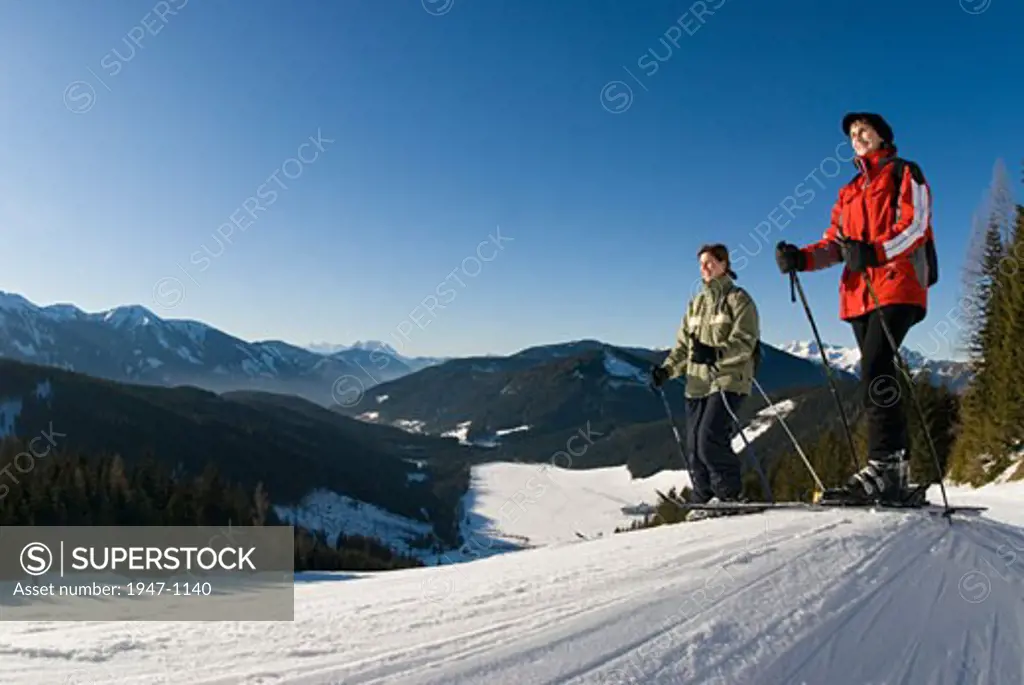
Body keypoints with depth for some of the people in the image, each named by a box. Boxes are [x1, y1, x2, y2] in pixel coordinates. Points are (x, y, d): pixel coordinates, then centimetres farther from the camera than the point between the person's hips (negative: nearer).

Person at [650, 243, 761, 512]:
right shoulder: (696, 302, 20)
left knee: (710, 438, -20)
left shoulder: (738, 298, 1)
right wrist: (667, 369, 1)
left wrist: (715, 352, -28)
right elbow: (683, 345, 18)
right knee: (694, 447, 3)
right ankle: (703, 502, 12)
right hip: (697, 383, 6)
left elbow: (745, 341, -11)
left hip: (728, 381, -6)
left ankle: (729, 495, -5)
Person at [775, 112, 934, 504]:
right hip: (859, 294, 7)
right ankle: (896, 470, 4)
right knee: (878, 376, 2)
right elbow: (835, 243, 16)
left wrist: (875, 252, -24)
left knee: (875, 371, -22)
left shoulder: (904, 173, 10)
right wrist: (801, 258, -5)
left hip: (897, 286, -7)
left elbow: (916, 226, -5)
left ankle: (884, 466, -26)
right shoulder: (849, 191, 27)